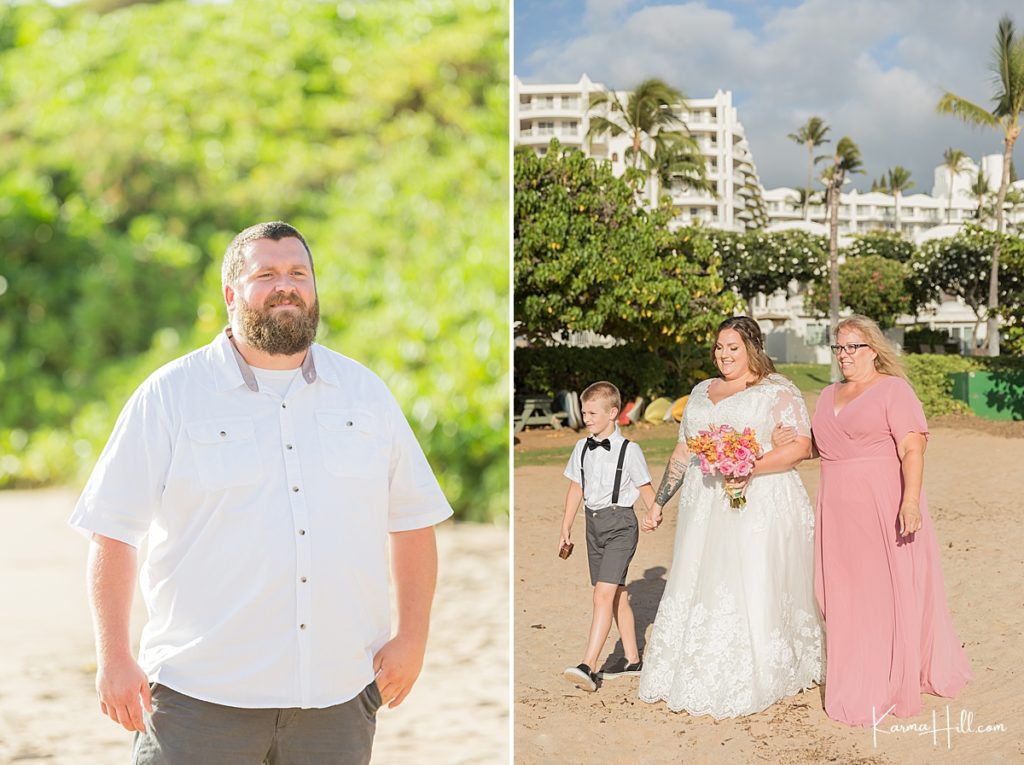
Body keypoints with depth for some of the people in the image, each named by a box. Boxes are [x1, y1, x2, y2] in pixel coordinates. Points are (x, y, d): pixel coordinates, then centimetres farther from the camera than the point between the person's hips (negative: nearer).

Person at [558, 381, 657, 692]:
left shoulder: (629, 451, -8)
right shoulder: (582, 448, 8)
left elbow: (646, 488, -4)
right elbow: (576, 488, 15)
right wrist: (566, 527, 14)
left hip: (620, 523, -6)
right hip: (593, 523, 6)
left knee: (603, 594, -16)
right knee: (617, 595, 16)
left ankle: (588, 666, -21)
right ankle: (631, 659, 28)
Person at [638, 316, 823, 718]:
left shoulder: (777, 390, -1)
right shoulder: (701, 392, 19)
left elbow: (801, 445, -11)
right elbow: (683, 452, 22)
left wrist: (751, 467, -23)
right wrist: (658, 503, 19)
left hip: (760, 505, -6)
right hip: (705, 508, 6)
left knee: (755, 588, -6)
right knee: (699, 588, 3)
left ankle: (759, 680, 3)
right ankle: (699, 679, 8)